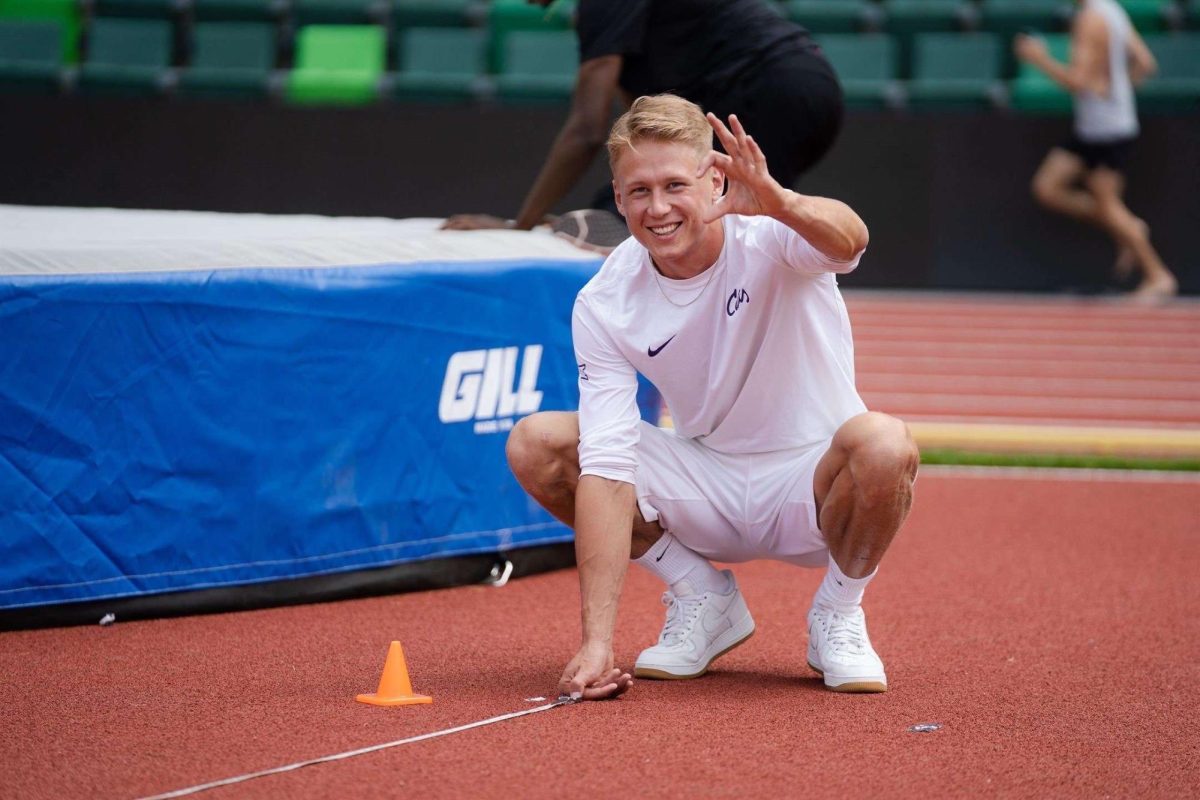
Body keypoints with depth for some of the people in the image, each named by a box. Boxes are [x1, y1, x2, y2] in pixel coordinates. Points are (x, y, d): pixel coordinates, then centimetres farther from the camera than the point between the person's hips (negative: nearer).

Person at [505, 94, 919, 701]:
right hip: (707, 487, 3)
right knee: (536, 445, -16)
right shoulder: (603, 305, -14)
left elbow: (847, 241, -46)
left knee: (882, 443, -37)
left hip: (811, 487, -3)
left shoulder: (767, 236, -20)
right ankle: (700, 595, 3)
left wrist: (781, 203, -70)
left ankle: (838, 612, -5)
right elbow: (605, 470, -21)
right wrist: (596, 642, -30)